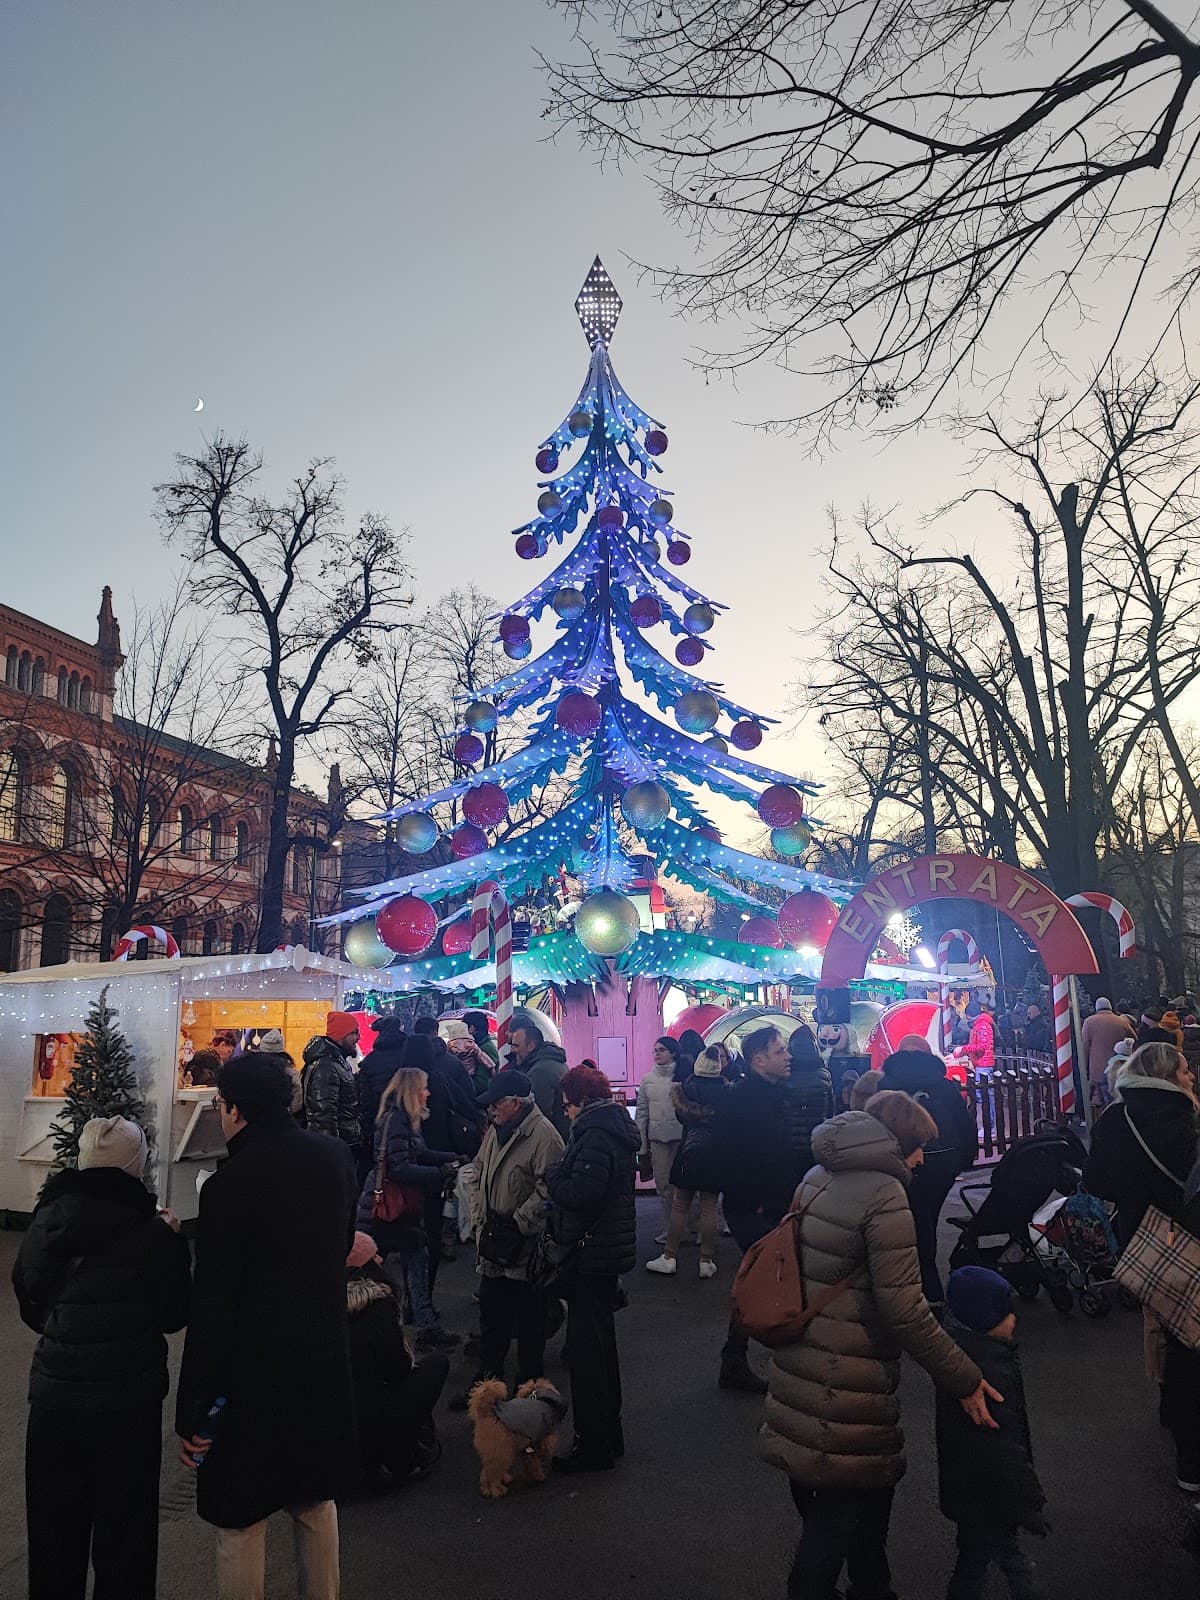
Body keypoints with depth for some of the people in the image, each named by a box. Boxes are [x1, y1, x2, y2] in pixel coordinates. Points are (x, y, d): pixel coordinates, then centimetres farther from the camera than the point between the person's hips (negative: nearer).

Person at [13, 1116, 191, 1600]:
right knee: (123, 1524, 15)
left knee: (55, 1528, 22)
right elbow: (174, 1315, -5)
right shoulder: (152, 1233, -18)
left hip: (53, 1392, 4)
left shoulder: (45, 1221, -6)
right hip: (128, 1396, -3)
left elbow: (31, 1308, 8)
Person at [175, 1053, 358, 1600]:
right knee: (316, 1502, 24)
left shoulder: (229, 1184, -22)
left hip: (253, 1374, -6)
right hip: (324, 1360, 6)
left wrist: (191, 1411, -10)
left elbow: (212, 1308, -19)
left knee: (241, 1519, 13)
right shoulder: (336, 1156, -5)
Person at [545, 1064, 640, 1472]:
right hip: (611, 1248, 11)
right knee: (600, 1340, 21)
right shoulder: (616, 1125, 10)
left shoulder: (595, 1135, -21)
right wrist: (561, 1177, 7)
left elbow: (580, 1193, -29)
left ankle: (595, 1444, 10)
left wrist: (552, 1175, -11)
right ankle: (608, 1435, 34)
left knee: (586, 1348, 0)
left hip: (593, 1252, -11)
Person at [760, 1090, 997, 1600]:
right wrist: (963, 1378, -13)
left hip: (801, 1364, 8)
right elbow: (903, 1308, -22)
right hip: (846, 1383, -8)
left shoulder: (816, 1180, 6)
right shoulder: (884, 1195, -20)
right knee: (845, 1507, 9)